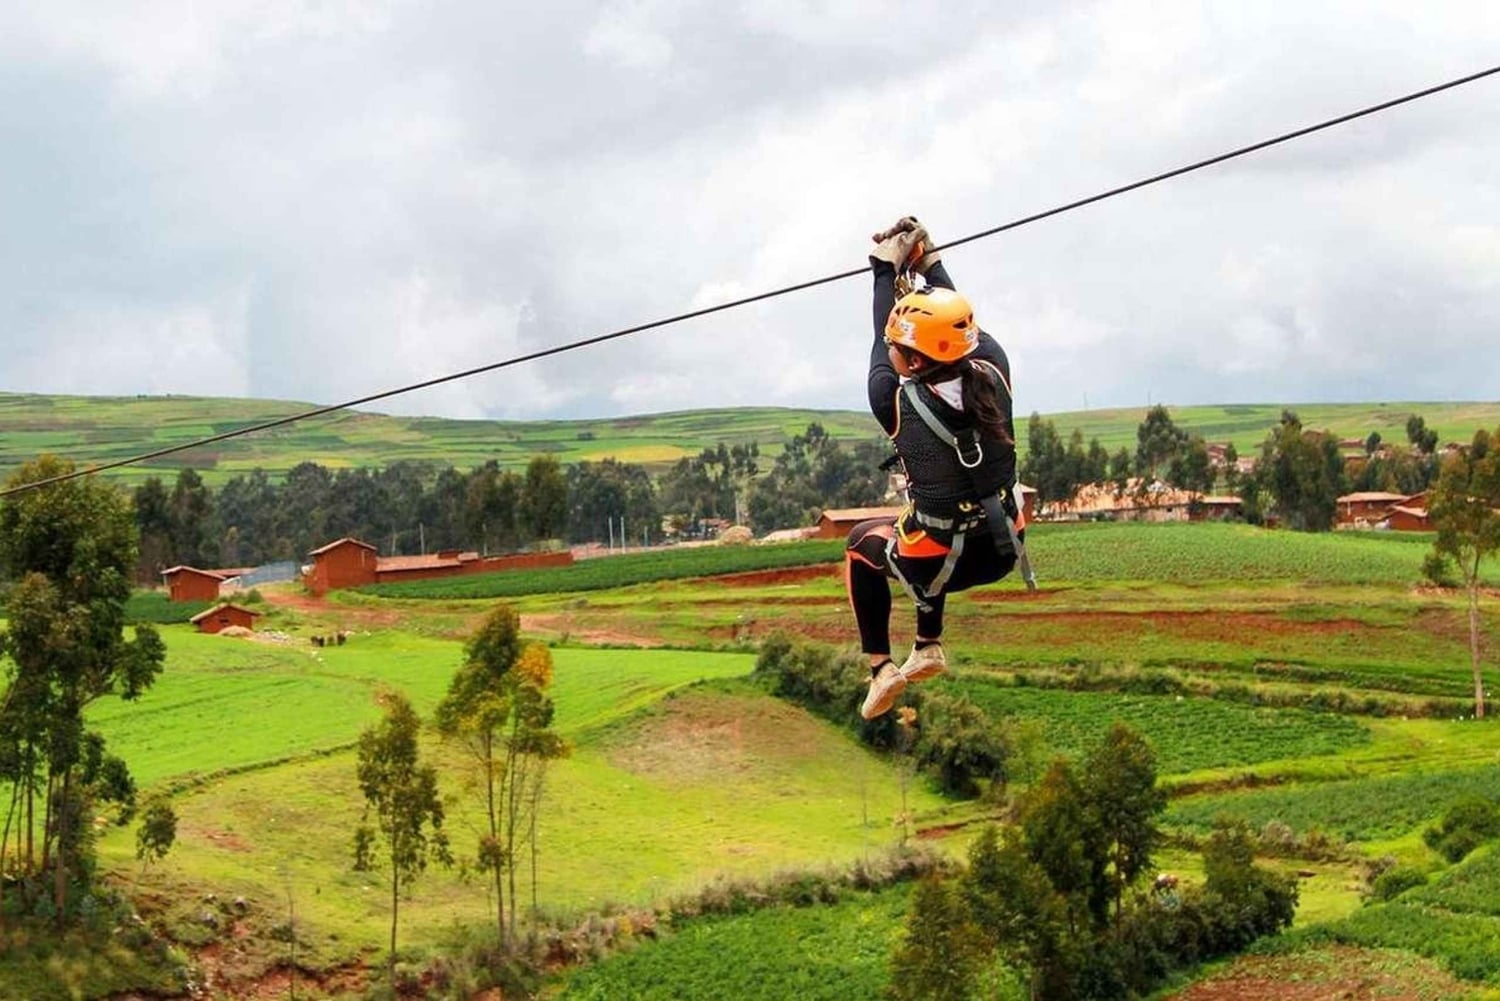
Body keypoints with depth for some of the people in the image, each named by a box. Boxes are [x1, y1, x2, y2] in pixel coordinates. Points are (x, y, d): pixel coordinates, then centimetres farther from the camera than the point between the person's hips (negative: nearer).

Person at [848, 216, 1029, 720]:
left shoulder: (896, 401, -21)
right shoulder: (993, 372, -14)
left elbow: (880, 345, -1)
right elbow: (961, 323, 7)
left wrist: (886, 269, 13)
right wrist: (928, 263, 20)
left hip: (941, 565, -4)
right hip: (1004, 550, 4)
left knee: (863, 542, 28)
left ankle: (881, 670, 22)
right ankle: (928, 650, 40)